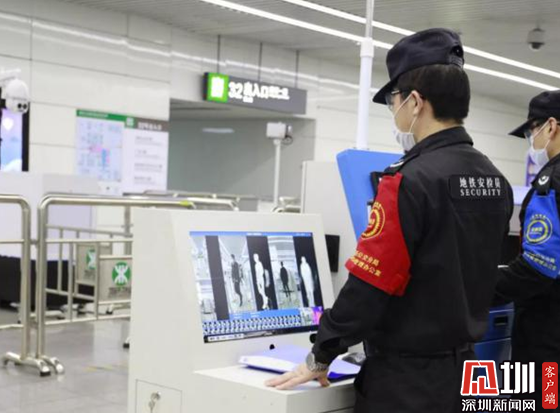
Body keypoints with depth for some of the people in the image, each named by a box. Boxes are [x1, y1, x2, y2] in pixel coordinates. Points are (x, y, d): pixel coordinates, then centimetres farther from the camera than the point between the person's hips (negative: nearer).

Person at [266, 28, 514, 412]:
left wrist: (321, 356, -9)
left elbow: (369, 285, -21)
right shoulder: (496, 181, 5)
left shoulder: (410, 181, -21)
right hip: (462, 366, 8)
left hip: (407, 376, -8)